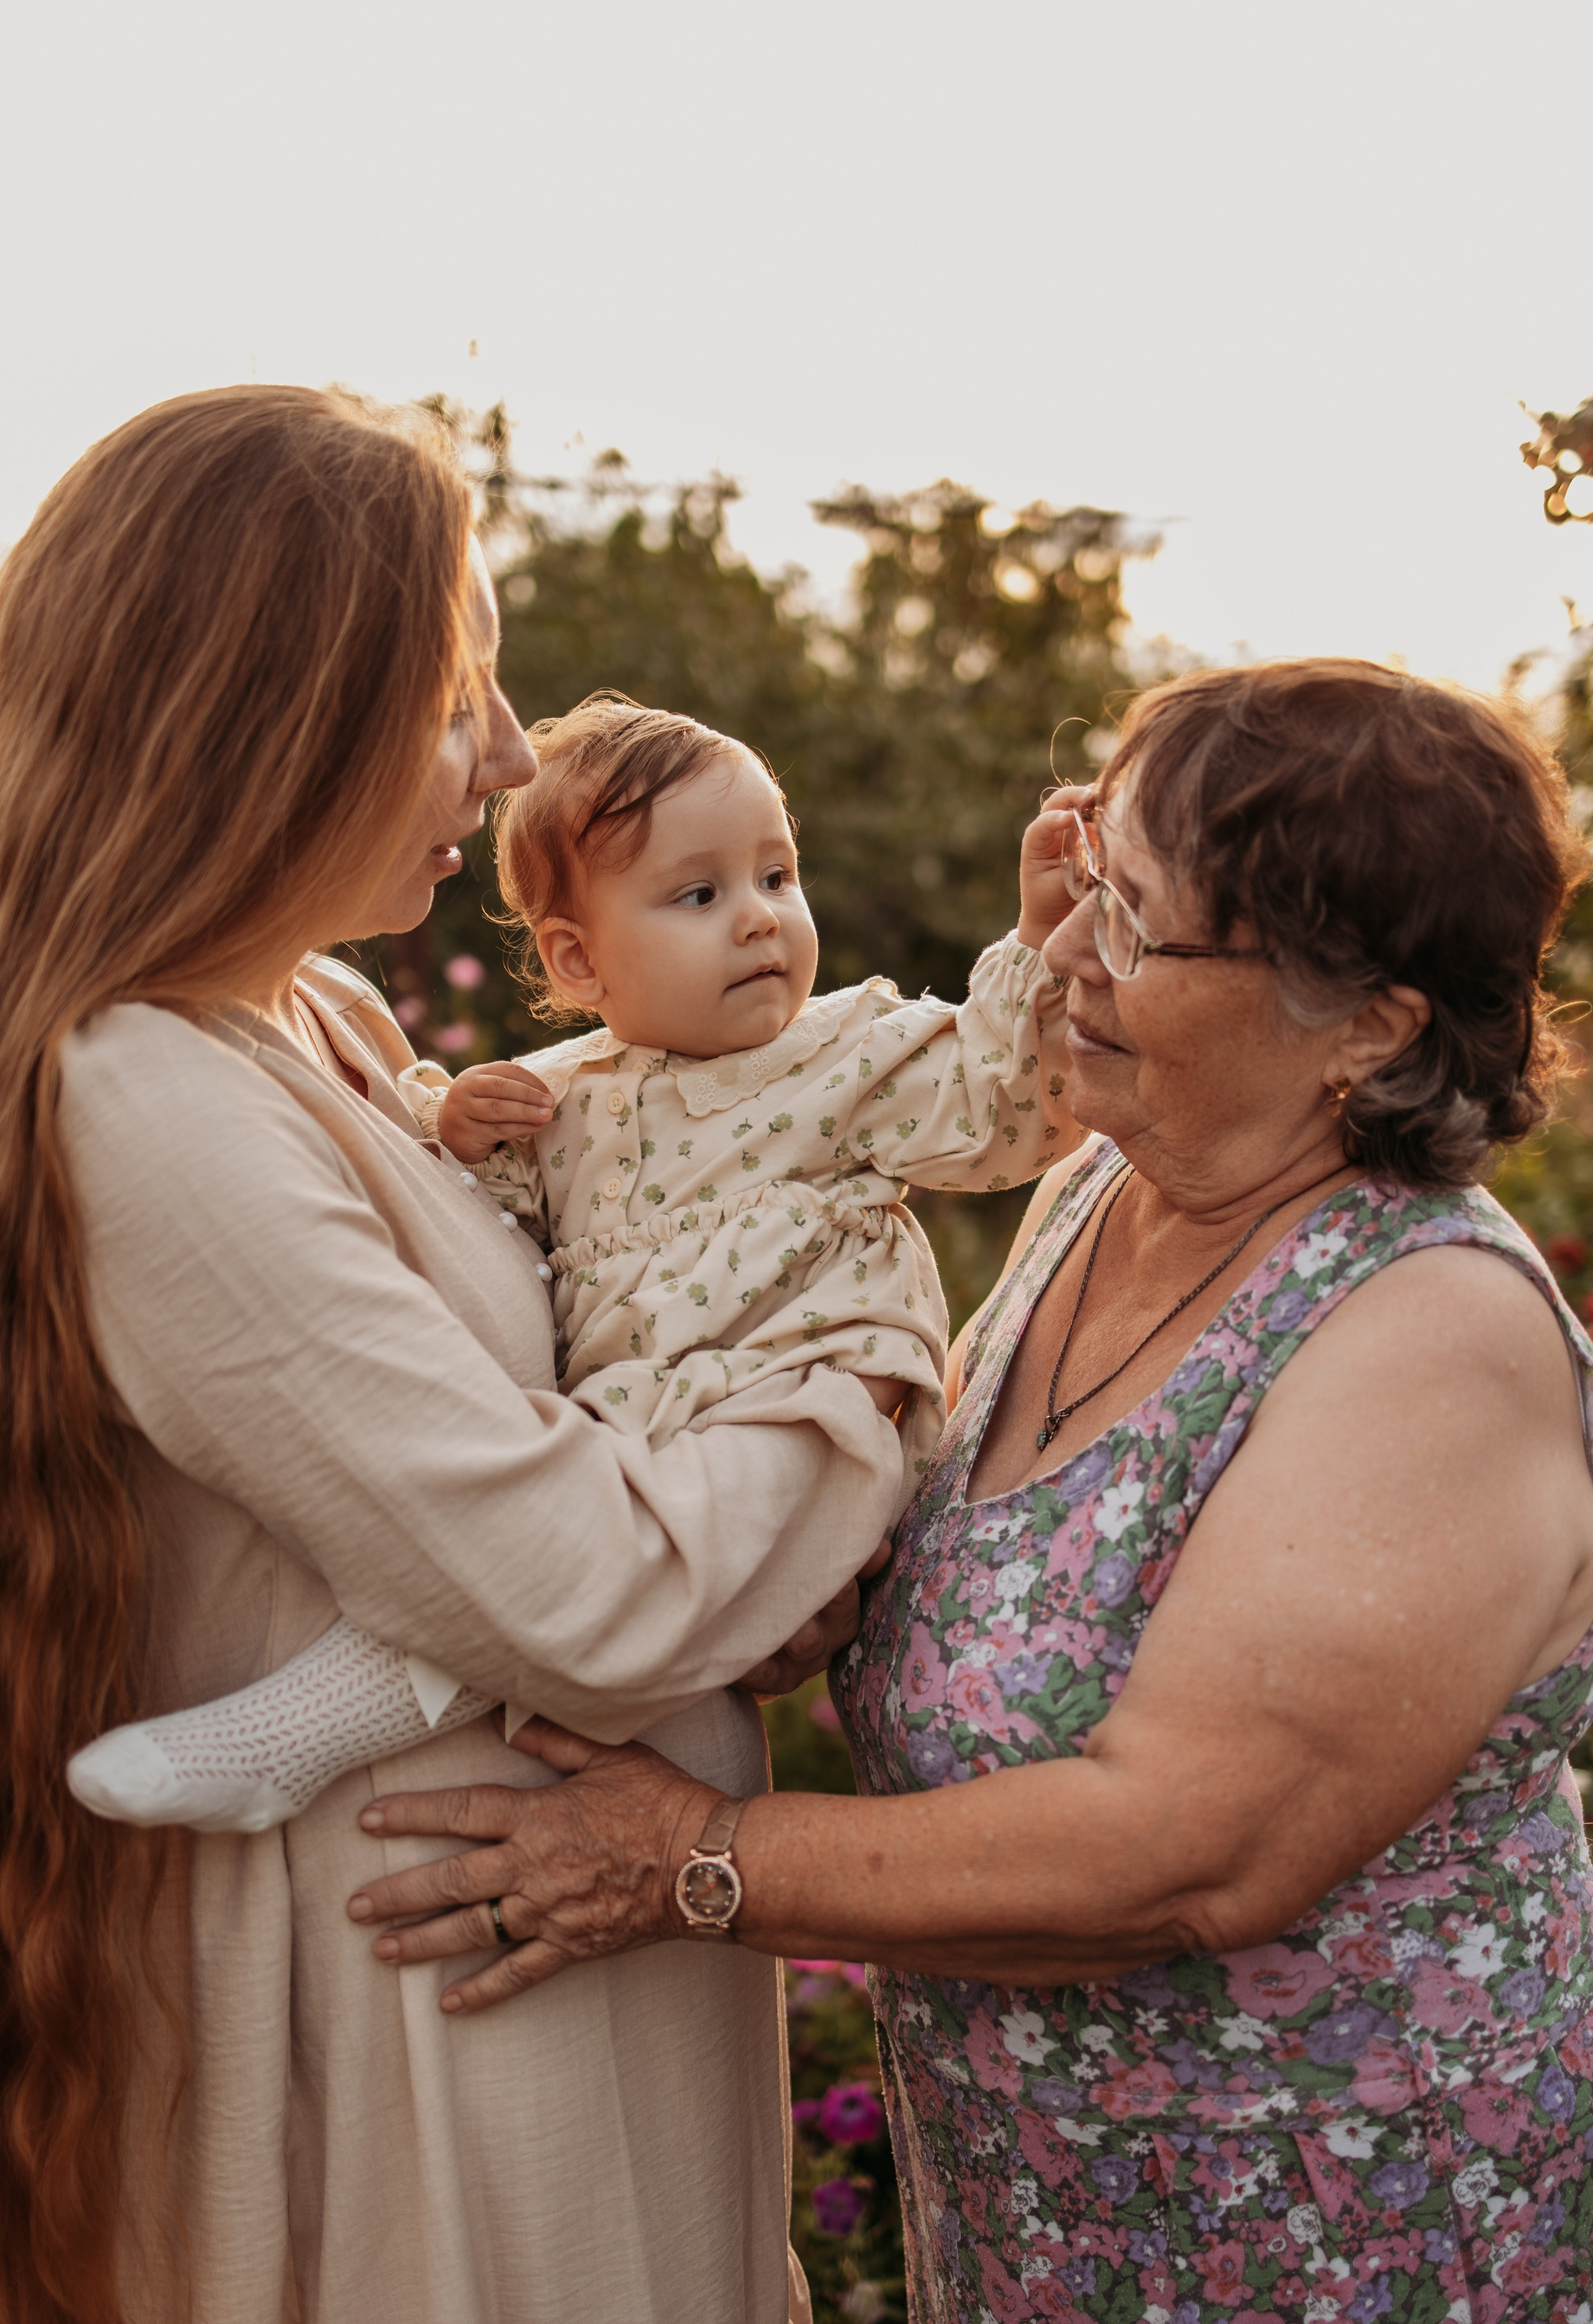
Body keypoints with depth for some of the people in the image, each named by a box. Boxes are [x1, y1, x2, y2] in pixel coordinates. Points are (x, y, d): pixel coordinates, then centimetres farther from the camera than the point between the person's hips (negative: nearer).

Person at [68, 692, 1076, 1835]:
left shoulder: (854, 1054, 7)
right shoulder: (561, 1095, 14)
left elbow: (996, 1115, -5)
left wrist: (1042, 943, -16)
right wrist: (456, 1137, -2)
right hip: (606, 1429, 6)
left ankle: (328, 1714, -30)